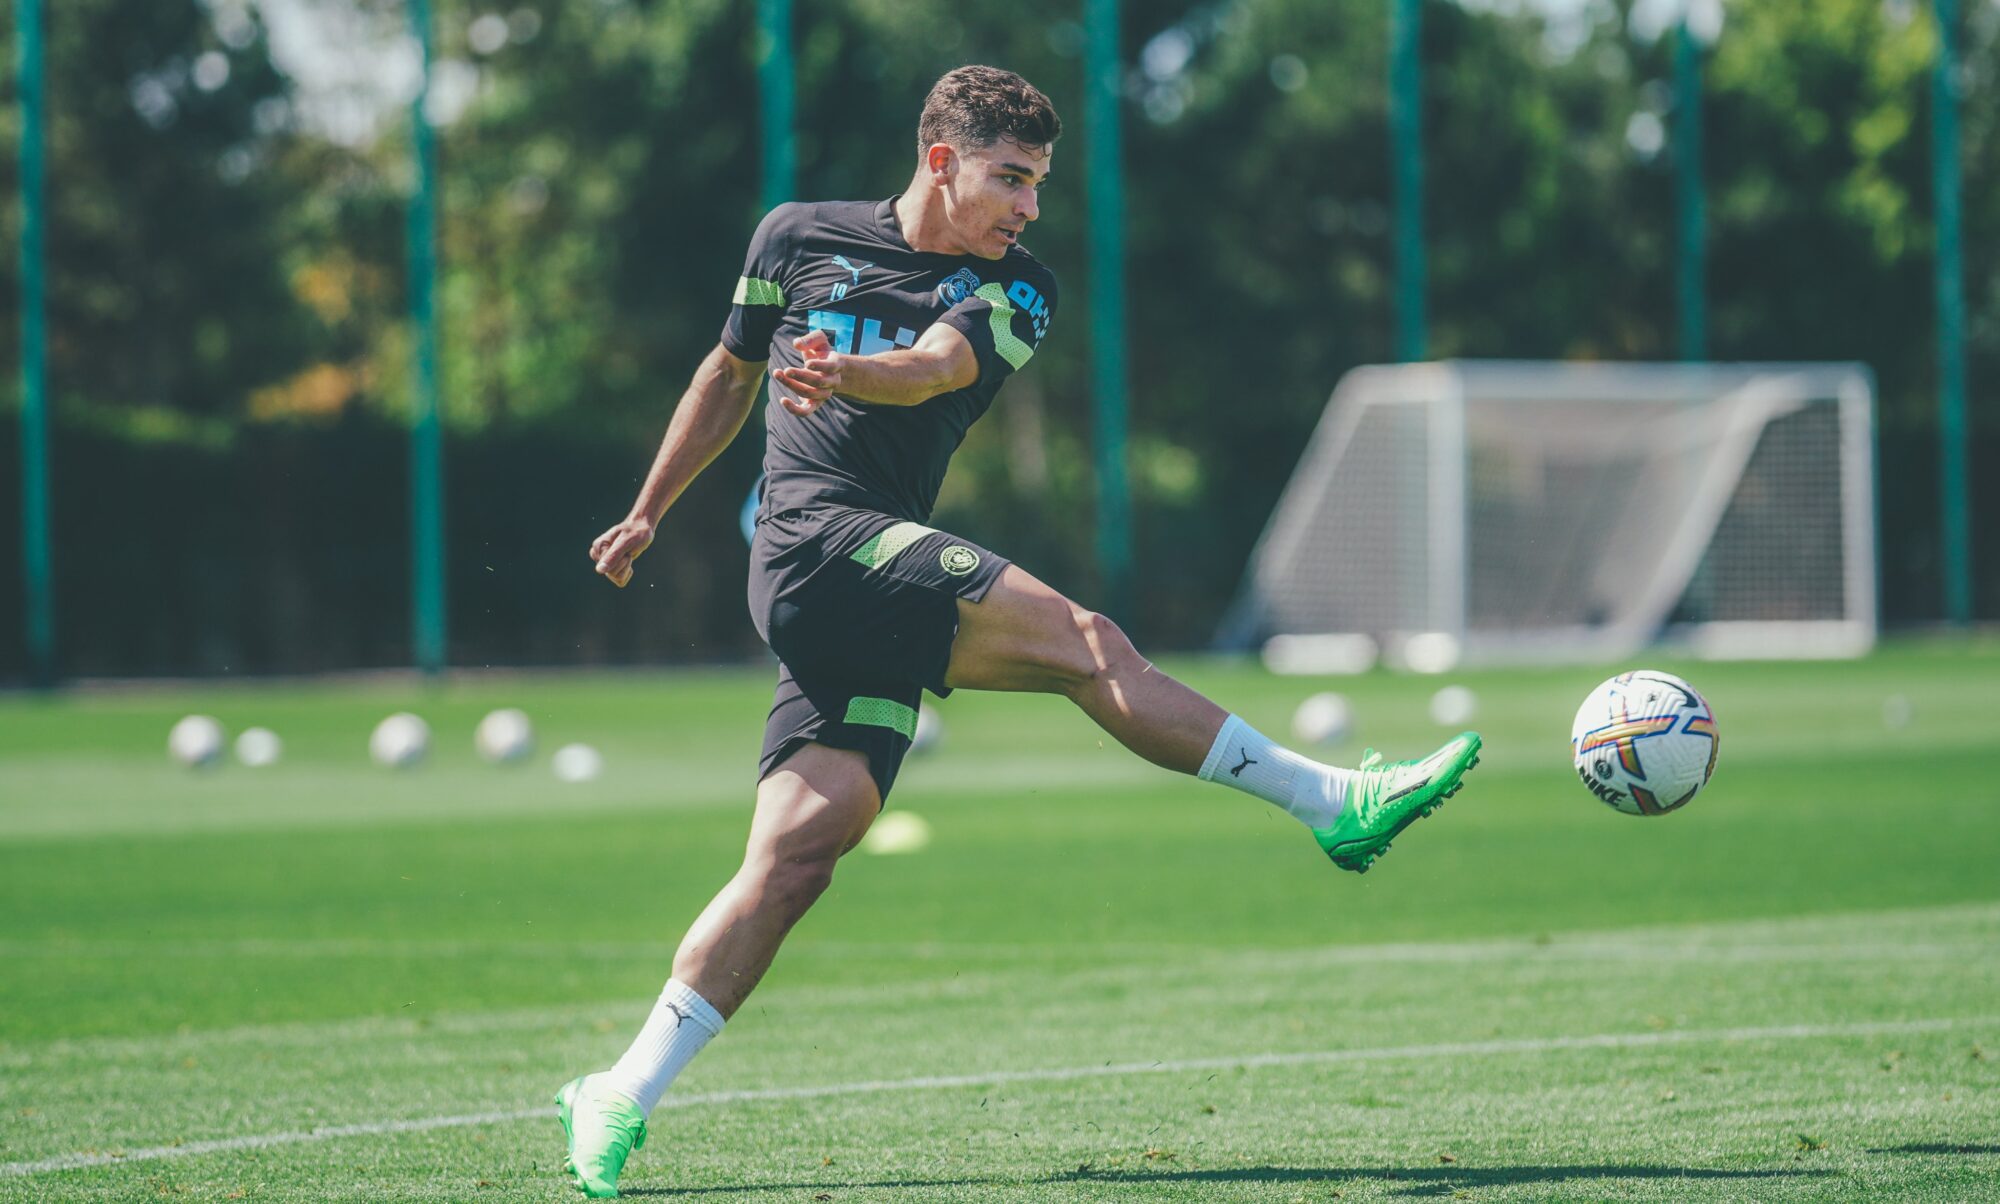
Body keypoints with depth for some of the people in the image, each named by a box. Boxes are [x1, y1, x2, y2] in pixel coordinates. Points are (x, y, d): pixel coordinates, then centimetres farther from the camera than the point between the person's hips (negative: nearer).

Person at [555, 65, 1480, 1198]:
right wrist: (649, 511, 29)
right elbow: (733, 372, 24)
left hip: (883, 583, 4)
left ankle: (621, 1099, -2)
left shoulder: (1014, 293, 11)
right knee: (1081, 641, -19)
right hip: (817, 539, -4)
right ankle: (1333, 800, -19)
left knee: (798, 855, -6)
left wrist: (846, 374, -33)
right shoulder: (798, 237, 9)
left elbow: (937, 364, -12)